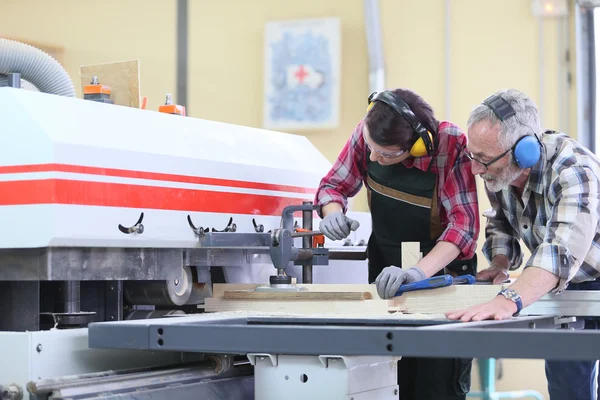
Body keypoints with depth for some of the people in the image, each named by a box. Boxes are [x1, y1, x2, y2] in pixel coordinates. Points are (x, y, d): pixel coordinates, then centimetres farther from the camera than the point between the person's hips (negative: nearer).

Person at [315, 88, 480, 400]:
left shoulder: (452, 146, -25)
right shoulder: (367, 132, -13)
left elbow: (464, 222, -31)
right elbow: (334, 185, -1)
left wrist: (419, 271, -46)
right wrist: (333, 212, -25)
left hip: (442, 266, -3)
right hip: (386, 268, 4)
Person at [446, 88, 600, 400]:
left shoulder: (572, 172, -35)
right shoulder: (497, 171, -13)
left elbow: (562, 249, -51)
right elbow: (500, 221, 6)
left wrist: (509, 300, -65)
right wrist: (501, 262, -14)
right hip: (565, 285, 6)